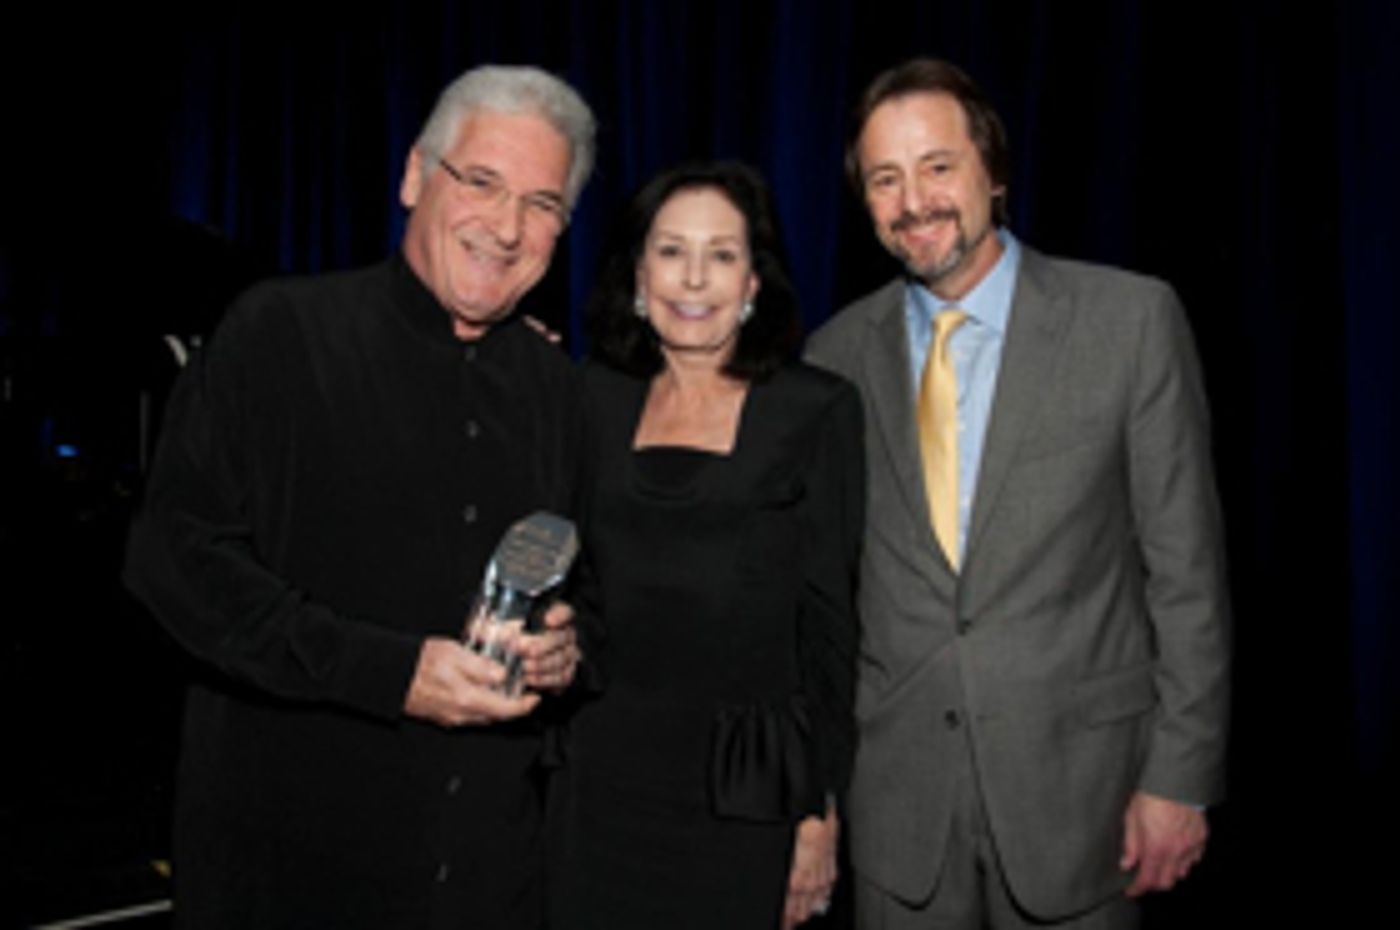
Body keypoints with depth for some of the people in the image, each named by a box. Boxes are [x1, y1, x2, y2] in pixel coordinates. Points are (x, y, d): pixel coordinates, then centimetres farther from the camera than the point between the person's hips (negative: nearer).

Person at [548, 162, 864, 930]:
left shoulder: (817, 410, -4)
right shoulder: (595, 400, 5)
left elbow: (828, 621, -4)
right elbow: (578, 591, 12)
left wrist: (818, 807, -6)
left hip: (746, 792, -2)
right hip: (603, 779, 3)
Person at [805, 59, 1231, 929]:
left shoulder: (1132, 317, -7)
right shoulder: (838, 353, 1)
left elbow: (1186, 567, -5)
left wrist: (1181, 777, -5)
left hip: (1075, 770, -2)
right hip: (896, 789, 2)